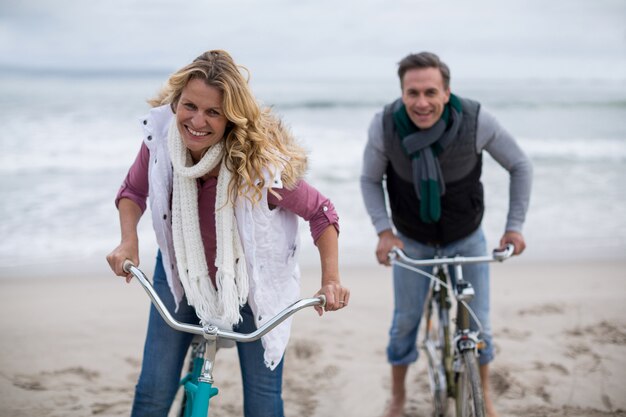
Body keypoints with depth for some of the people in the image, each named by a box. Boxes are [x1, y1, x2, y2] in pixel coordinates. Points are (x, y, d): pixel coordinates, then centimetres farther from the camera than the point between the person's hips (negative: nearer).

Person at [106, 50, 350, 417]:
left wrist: (331, 280, -23)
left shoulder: (261, 163, -31)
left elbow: (321, 213, -16)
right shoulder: (160, 137, -21)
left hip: (252, 284, -2)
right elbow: (133, 191, -1)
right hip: (181, 276, 3)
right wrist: (129, 241, -17)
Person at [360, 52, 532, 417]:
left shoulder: (476, 120, -28)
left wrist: (515, 226, -13)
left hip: (467, 240, 0)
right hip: (411, 243, 0)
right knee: (405, 321, 9)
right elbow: (370, 179, -7)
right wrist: (384, 231, -18)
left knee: (478, 323, 7)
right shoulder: (385, 126, -26)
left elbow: (521, 166, -11)